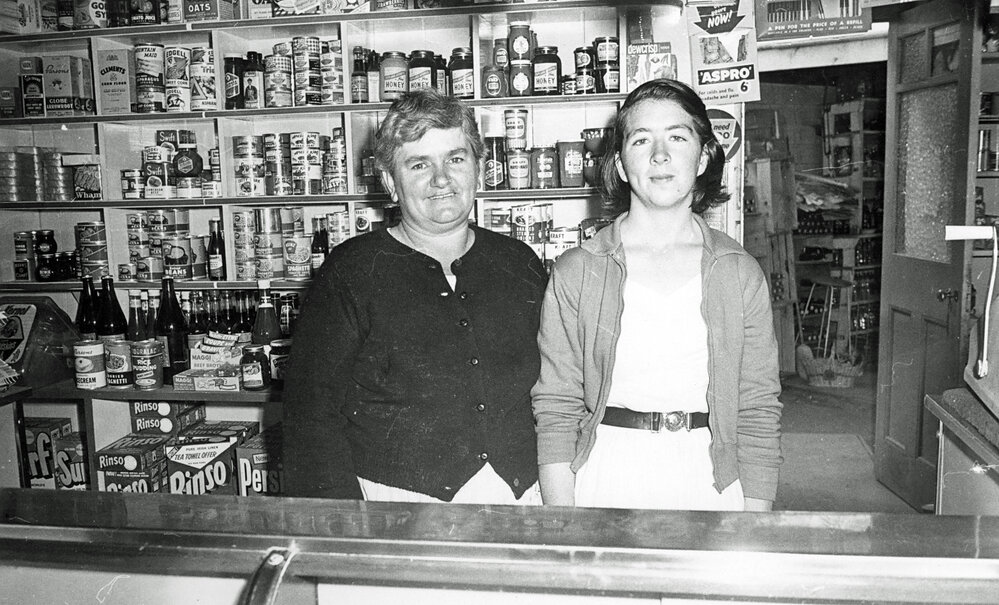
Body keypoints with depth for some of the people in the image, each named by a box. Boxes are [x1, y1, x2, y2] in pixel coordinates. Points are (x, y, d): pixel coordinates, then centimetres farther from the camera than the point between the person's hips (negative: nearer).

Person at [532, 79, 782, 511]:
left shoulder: (741, 274, -1)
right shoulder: (574, 273, -5)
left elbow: (758, 411, 1)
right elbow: (556, 409, -4)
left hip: (711, 482, 1)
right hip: (605, 475, -1)